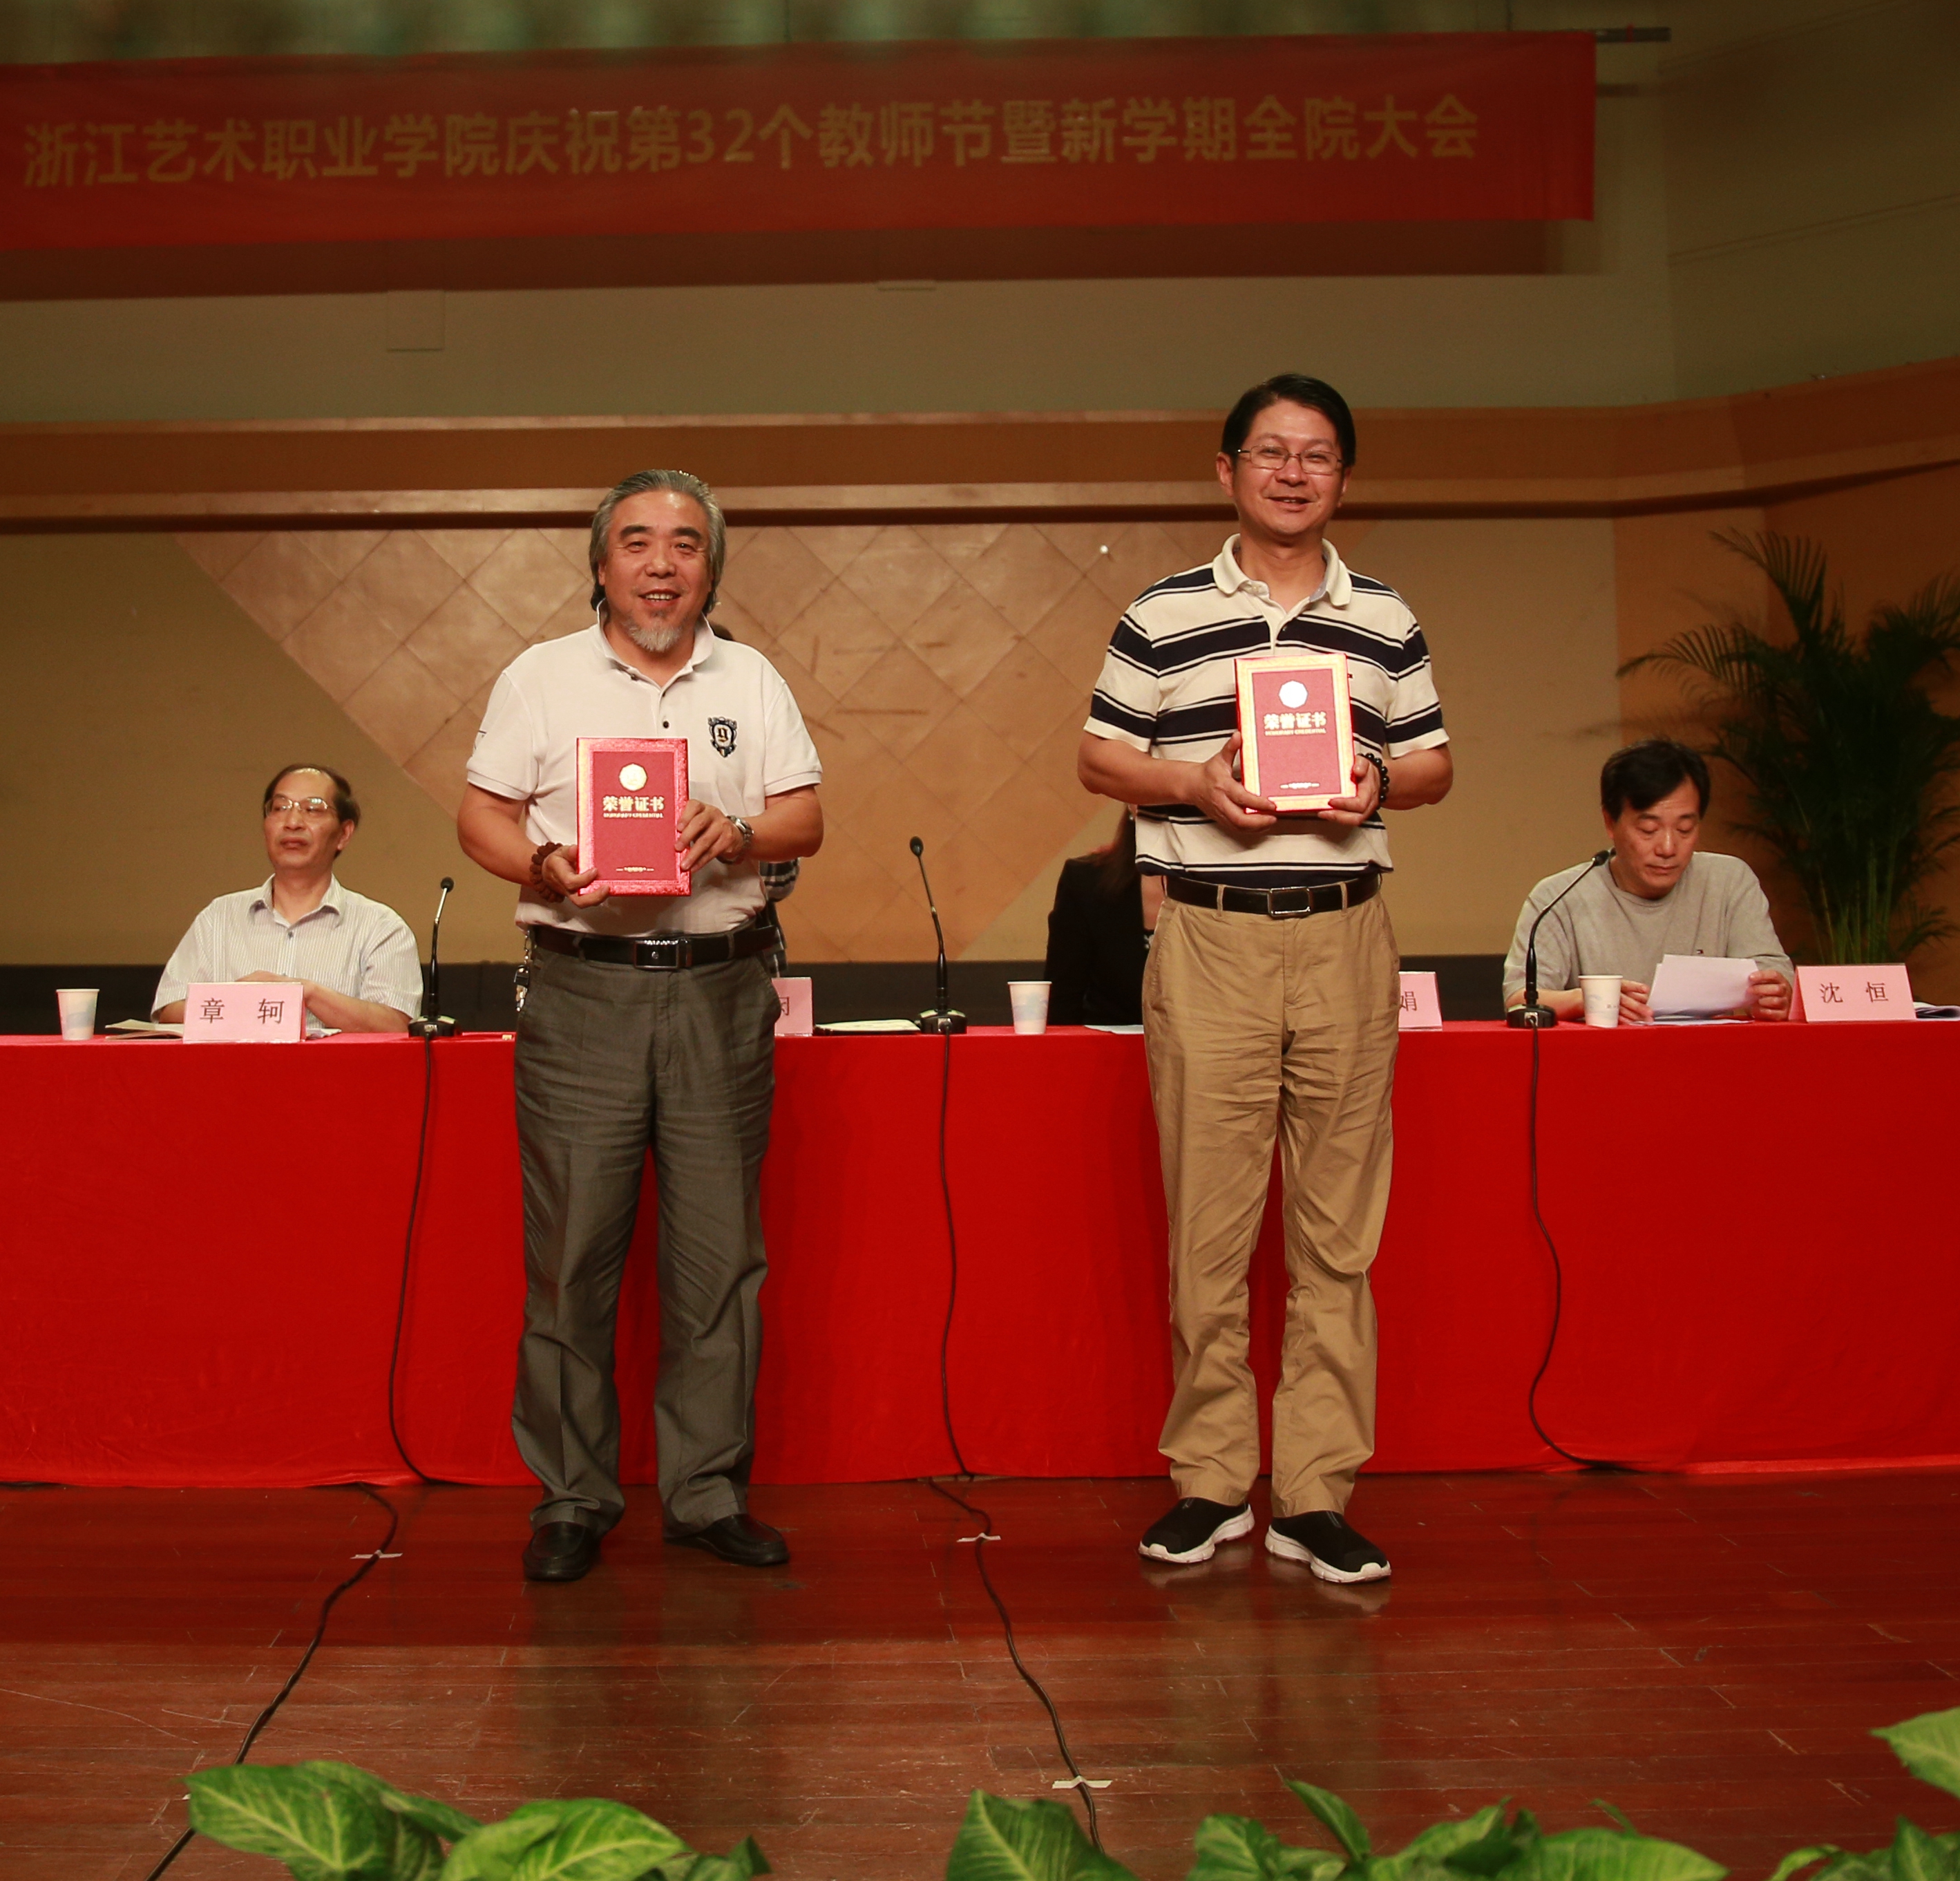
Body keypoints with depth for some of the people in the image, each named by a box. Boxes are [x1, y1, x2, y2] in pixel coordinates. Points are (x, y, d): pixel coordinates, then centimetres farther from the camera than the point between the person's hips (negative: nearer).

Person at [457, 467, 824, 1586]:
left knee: (719, 1249, 3)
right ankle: (573, 1498, 9)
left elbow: (807, 821, 8)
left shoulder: (754, 682, 13)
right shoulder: (542, 677, 9)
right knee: (572, 1250, -2)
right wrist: (542, 866, -14)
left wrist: (740, 834, -13)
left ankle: (710, 1491, 14)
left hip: (722, 990, 2)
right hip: (582, 989, -1)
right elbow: (482, 815, 6)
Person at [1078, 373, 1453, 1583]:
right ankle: (1210, 1481, 12)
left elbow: (1437, 763, 16)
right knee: (1207, 1225, 1)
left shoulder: (1388, 622, 12)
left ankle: (1317, 1495, 10)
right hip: (1211, 939, -1)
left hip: (1347, 938, 2)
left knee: (1338, 1227, 3)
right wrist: (1197, 783, -10)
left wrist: (1379, 782, -6)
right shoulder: (1164, 617, 6)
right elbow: (1100, 757, 8)